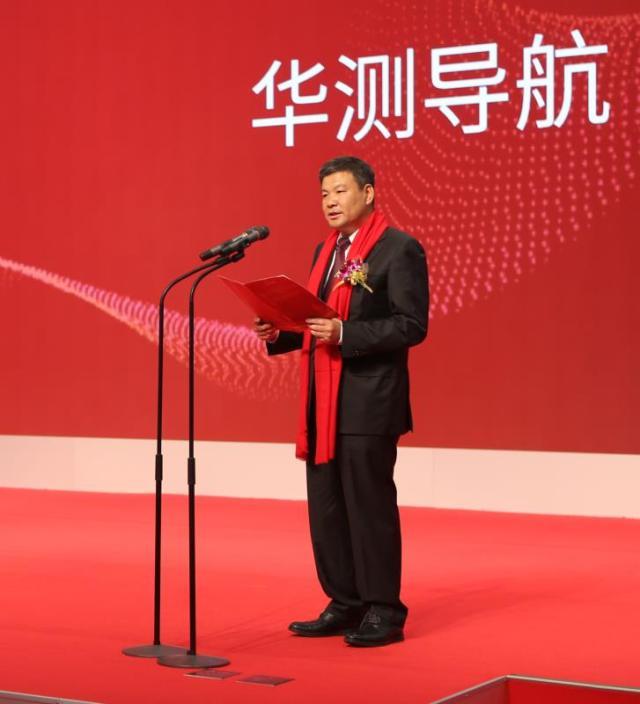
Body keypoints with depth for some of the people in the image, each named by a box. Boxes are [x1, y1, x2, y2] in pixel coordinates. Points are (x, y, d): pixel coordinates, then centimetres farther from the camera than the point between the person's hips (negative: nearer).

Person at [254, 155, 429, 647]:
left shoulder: (399, 249, -8)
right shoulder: (325, 251, 17)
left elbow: (412, 325, -16)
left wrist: (344, 333, -23)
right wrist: (280, 333, 2)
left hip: (369, 403, -8)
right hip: (323, 404, 8)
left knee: (370, 506, -2)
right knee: (326, 508, 11)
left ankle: (383, 612, 8)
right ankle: (345, 605, 22)